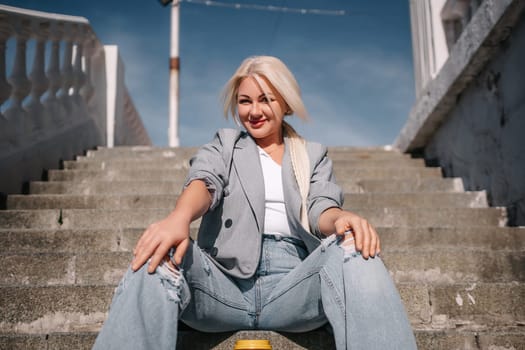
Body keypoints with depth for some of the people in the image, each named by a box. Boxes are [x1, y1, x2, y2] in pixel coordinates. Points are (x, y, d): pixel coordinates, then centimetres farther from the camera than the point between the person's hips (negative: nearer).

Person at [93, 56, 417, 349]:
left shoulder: (314, 155, 22)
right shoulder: (223, 144, 20)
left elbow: (321, 207, 4)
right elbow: (205, 181, -3)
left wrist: (341, 218, -25)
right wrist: (179, 218, -29)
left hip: (294, 284, 1)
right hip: (224, 283, 0)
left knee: (352, 249, -30)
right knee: (159, 256, -30)